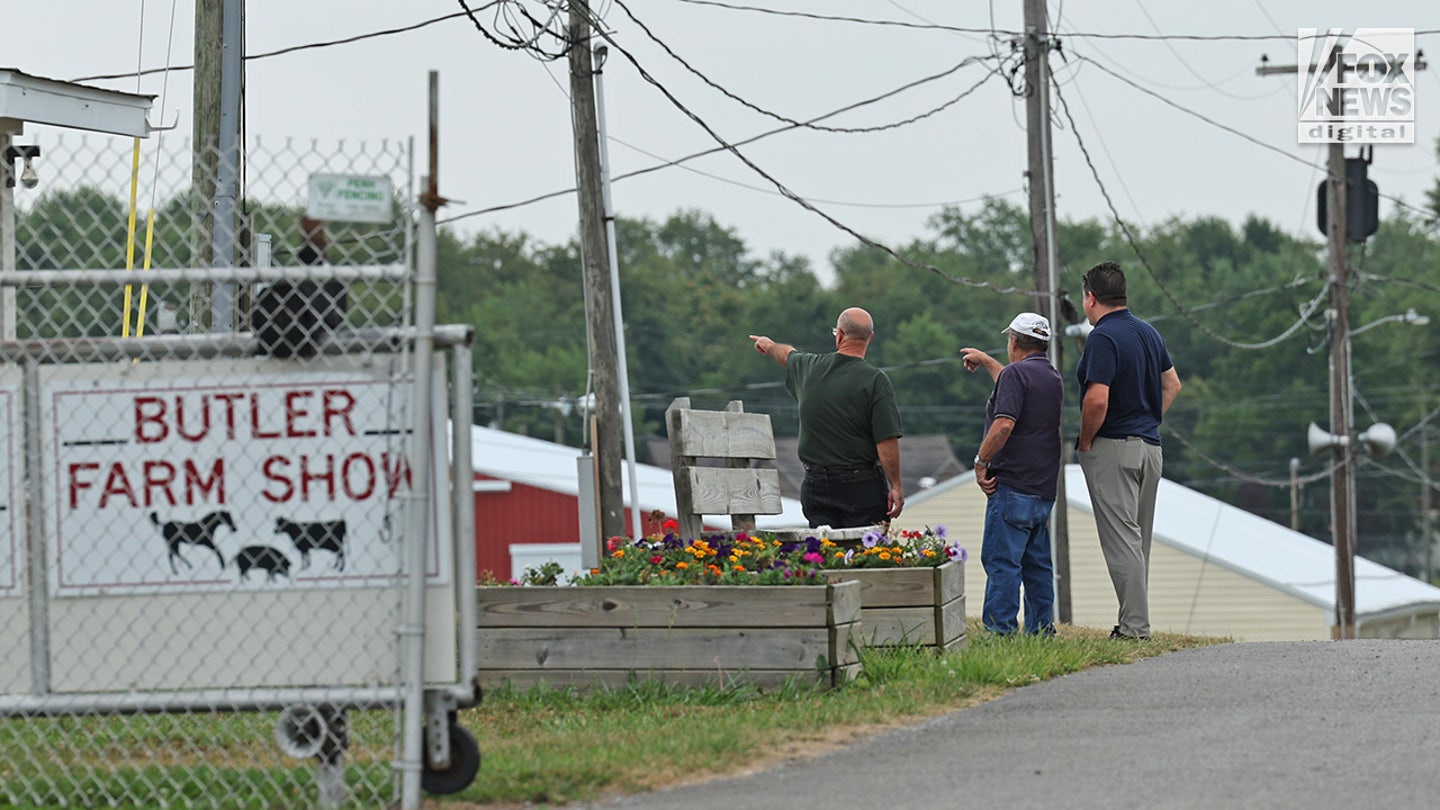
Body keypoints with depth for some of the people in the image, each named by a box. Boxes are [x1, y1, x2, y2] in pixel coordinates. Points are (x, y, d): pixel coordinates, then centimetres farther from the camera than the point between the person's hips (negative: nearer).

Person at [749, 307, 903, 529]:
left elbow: (788, 355, 31)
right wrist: (895, 486, -5)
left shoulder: (810, 368, 5)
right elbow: (886, 440, -13)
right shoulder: (876, 381, -10)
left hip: (815, 484, 4)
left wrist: (770, 346, 55)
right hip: (862, 485, -4)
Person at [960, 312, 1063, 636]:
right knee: (1037, 562, 12)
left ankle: (1000, 631, -15)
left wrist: (981, 462, -14)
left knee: (1001, 560, -10)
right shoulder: (1052, 378, 18)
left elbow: (1004, 424, -23)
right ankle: (1042, 631, 13)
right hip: (1043, 488, 9)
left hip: (1013, 485, -9)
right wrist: (985, 361, 51)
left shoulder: (1016, 373, -10)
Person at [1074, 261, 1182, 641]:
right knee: (1138, 541, 14)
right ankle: (1136, 622, 16)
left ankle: (1135, 626, -12)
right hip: (1150, 446, 8)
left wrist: (1085, 441, -10)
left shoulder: (1103, 338, -15)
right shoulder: (1148, 333, 12)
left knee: (1121, 540, -8)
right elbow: (1172, 385, 21)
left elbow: (1098, 399, -24)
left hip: (1113, 448, -8)